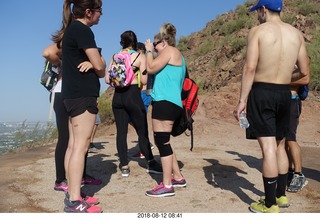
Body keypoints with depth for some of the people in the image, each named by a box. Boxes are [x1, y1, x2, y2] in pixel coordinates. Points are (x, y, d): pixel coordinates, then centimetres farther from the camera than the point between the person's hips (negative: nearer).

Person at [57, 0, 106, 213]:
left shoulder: (71, 30, 20)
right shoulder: (82, 30, -10)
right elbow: (100, 66, -13)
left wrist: (93, 63, 2)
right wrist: (98, 63, 9)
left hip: (73, 94, 10)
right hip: (83, 94, -10)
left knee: (73, 145, 8)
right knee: (81, 146, -10)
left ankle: (72, 195, 14)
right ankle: (74, 202, -8)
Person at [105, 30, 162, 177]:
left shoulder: (115, 57, 10)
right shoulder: (140, 56, 0)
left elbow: (107, 80, 6)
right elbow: (144, 81, -7)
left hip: (118, 96, 4)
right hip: (133, 96, -3)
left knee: (121, 131, 7)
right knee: (142, 132, 6)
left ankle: (124, 167, 8)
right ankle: (151, 164, 14)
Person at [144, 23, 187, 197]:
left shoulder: (169, 50, -1)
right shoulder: (176, 55, 28)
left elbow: (151, 68, -7)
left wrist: (149, 50, 6)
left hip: (165, 102, -11)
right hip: (168, 102, 11)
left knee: (162, 142, -10)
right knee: (162, 142, 15)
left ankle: (167, 186, -5)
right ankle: (178, 178, 23)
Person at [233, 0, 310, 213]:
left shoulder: (258, 31, -5)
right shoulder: (297, 33, 9)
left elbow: (250, 68, -14)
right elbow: (305, 72, 9)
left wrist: (242, 100, -11)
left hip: (261, 92, -5)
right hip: (284, 94, 5)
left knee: (269, 148, -5)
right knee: (280, 145, 18)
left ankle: (270, 204, 3)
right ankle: (281, 195, 28)